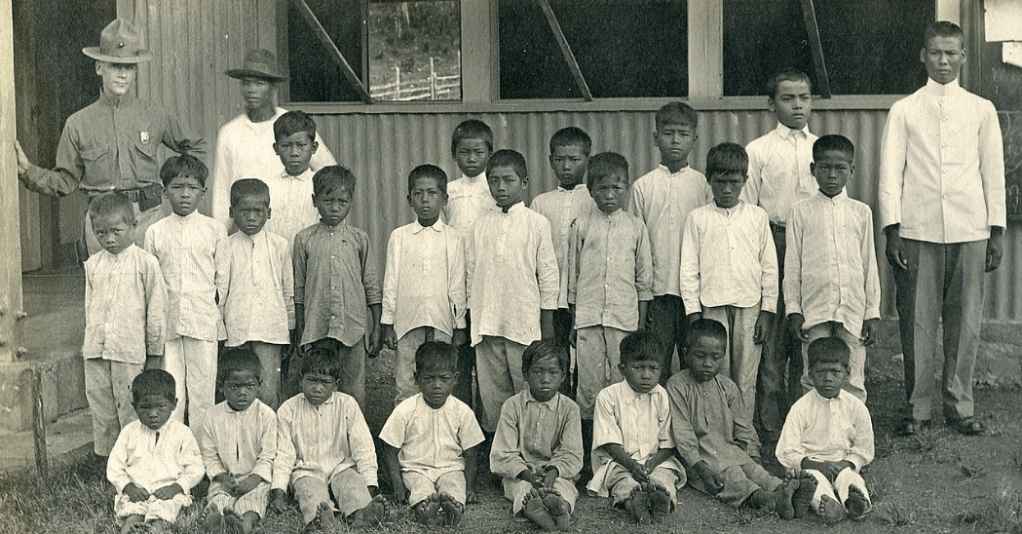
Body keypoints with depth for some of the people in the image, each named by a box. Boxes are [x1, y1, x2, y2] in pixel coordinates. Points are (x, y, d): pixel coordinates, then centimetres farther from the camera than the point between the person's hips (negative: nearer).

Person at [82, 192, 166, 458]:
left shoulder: (145, 263, -5)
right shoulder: (93, 265, 10)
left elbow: (156, 310, -2)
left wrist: (154, 354, -1)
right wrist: (90, 342, 17)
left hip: (130, 352, -5)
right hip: (96, 353, 5)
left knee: (131, 413, -1)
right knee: (101, 413, 12)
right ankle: (105, 458, 23)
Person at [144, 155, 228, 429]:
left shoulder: (215, 230, 4)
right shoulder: (155, 232, 6)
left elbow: (223, 278, 7)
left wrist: (219, 312, 4)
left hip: (204, 320, -1)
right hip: (168, 321, 1)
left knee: (203, 386, 3)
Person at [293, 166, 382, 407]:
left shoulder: (359, 238, 5)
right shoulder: (304, 239, 4)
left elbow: (372, 287, 8)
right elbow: (298, 289, 8)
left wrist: (376, 328, 6)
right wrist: (299, 331, 7)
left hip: (353, 326, 0)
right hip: (317, 329, 0)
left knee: (354, 393, 3)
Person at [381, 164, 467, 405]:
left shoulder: (453, 238, 4)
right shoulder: (399, 236, 5)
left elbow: (457, 285, 6)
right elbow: (391, 281, 7)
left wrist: (460, 326, 5)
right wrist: (387, 323, 5)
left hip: (441, 322, 0)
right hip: (407, 321, 0)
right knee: (405, 385, 1)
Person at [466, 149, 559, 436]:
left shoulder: (537, 223, 0)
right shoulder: (481, 224, 8)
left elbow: (548, 275, 1)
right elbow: (471, 273, 12)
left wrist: (548, 324, -1)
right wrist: (471, 315, 9)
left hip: (524, 324, -3)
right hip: (486, 324, 3)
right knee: (492, 392, 8)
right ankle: (493, 437, 19)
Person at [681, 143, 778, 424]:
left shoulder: (757, 216, 8)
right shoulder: (698, 218, 5)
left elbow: (769, 266, 9)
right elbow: (689, 269, 4)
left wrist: (767, 311, 3)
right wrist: (693, 313, -1)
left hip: (750, 306, 1)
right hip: (712, 306, -1)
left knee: (746, 380, 4)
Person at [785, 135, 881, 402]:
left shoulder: (861, 212, 8)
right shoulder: (801, 212, 5)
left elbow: (870, 265, 9)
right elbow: (792, 265, 5)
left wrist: (872, 313, 6)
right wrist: (793, 309, 0)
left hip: (852, 310, 1)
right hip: (814, 310, -1)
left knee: (853, 380, 2)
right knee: (814, 378, 2)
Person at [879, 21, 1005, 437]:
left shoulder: (981, 110, 11)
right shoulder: (904, 111, 8)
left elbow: (994, 172, 11)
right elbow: (890, 172, 4)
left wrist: (997, 231, 4)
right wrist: (892, 230, -5)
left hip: (969, 231, 1)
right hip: (918, 231, -1)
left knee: (965, 321, 3)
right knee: (917, 320, 0)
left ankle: (960, 406, 14)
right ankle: (919, 407, 10)